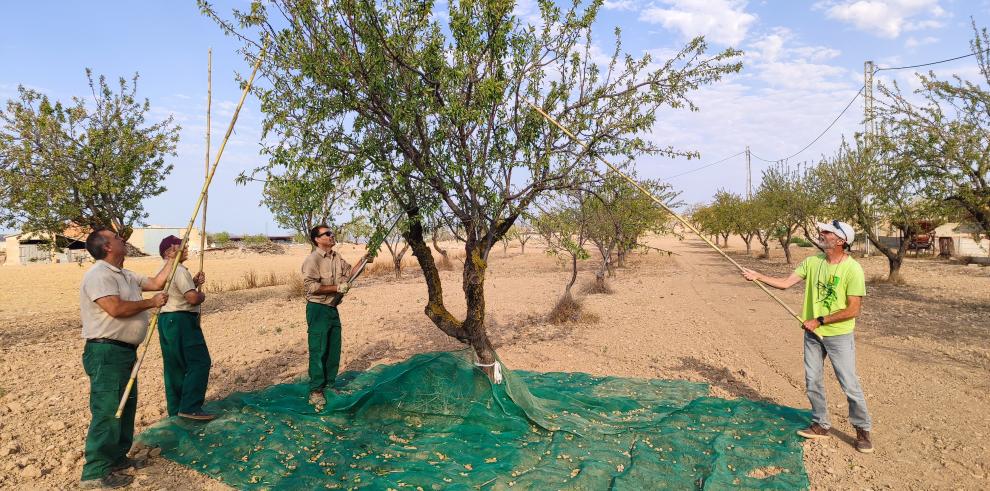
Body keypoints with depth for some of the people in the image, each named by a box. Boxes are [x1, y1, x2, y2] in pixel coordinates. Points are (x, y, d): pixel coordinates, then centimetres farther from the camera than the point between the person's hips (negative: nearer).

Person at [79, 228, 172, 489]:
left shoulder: (126, 275, 14)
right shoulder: (99, 275, -17)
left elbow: (156, 282, 22)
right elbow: (116, 308, -27)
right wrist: (150, 303, -16)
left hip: (125, 351, 11)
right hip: (106, 352, -10)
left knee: (126, 407, 19)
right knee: (108, 411, -6)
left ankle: (117, 458, 32)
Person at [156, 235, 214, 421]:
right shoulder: (179, 270, -14)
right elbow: (193, 298, -22)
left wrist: (194, 283, 12)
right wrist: (202, 295, -1)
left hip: (165, 320, 10)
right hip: (181, 320, -10)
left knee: (174, 367, 13)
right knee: (199, 363, -9)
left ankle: (175, 410, 20)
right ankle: (190, 407, -14)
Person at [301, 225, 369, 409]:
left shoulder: (336, 257, 10)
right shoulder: (313, 259, -16)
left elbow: (349, 272, 19)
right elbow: (311, 287, -23)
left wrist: (363, 262, 3)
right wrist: (337, 287, -22)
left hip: (333, 309, 8)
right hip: (318, 309, -8)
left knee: (334, 350, 14)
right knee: (318, 350, -3)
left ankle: (329, 384, 28)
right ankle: (315, 390, 7)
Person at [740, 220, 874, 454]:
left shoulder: (852, 269, -17)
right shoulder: (812, 262, 0)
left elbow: (853, 310, -19)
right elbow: (785, 283, 1)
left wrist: (819, 320, -17)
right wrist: (757, 276, -10)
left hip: (839, 336, -5)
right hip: (813, 333, 5)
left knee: (850, 385, 2)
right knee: (813, 382, 12)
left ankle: (863, 430, 22)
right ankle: (821, 425, 29)